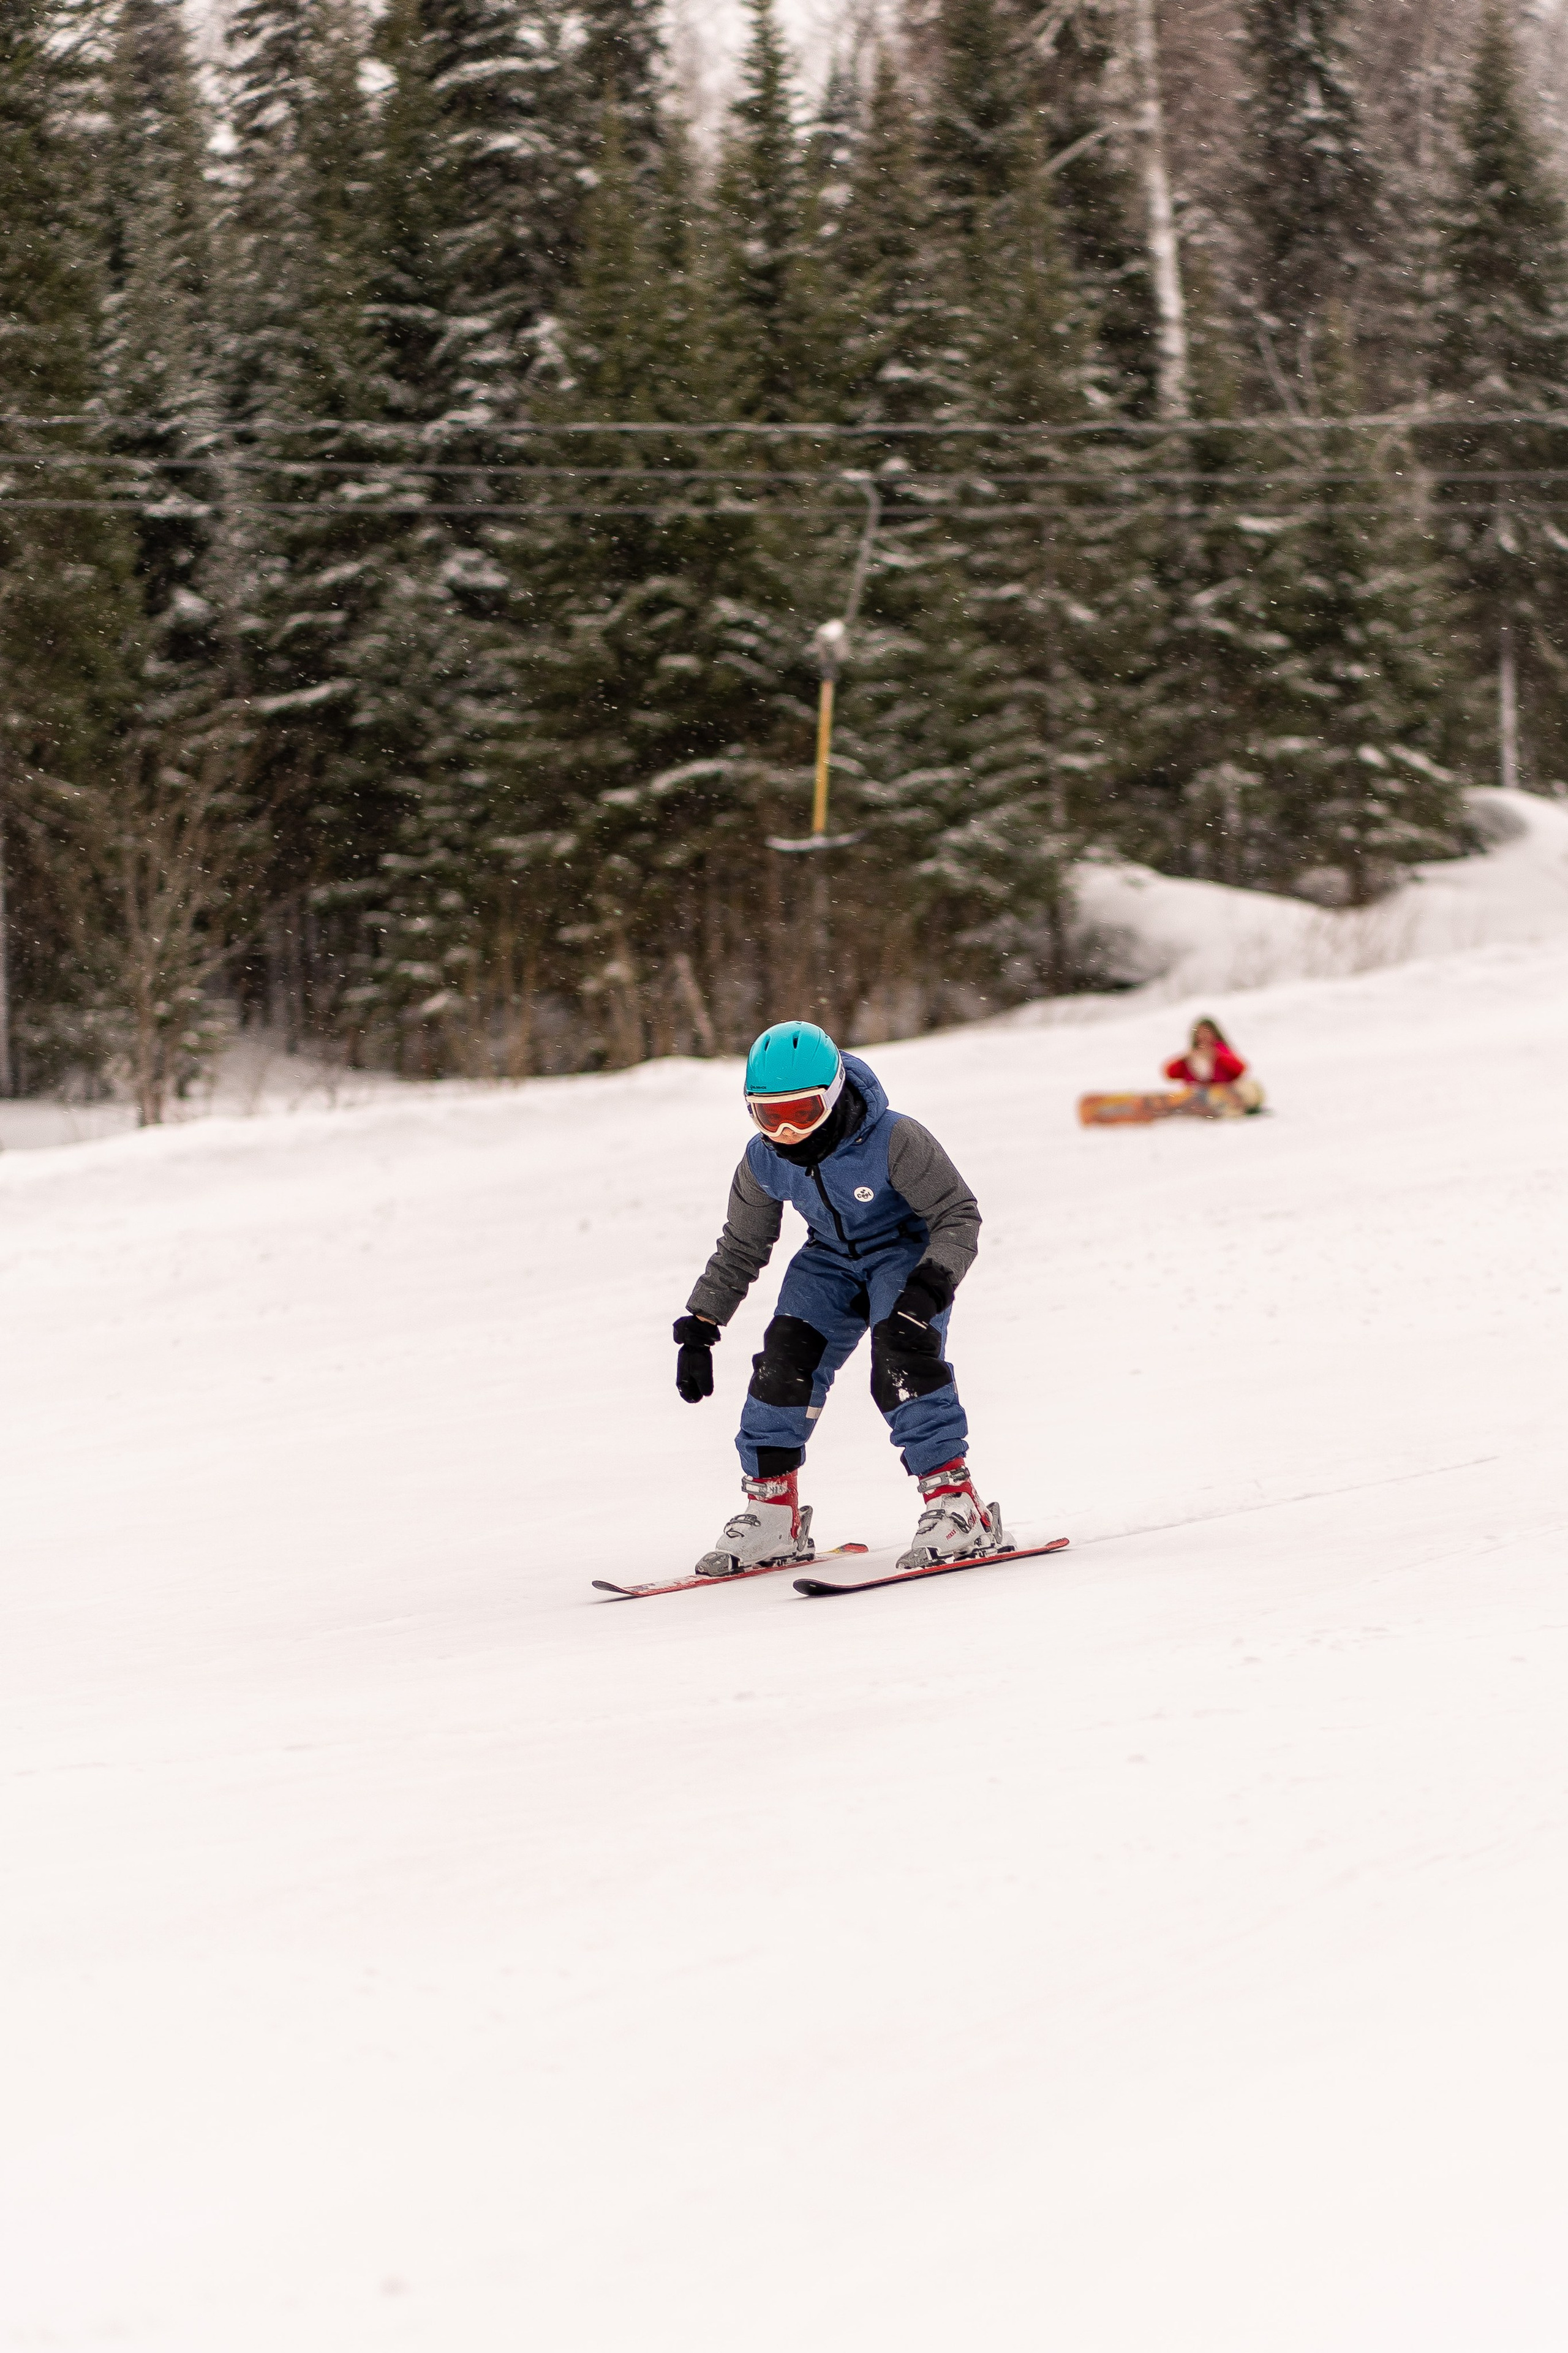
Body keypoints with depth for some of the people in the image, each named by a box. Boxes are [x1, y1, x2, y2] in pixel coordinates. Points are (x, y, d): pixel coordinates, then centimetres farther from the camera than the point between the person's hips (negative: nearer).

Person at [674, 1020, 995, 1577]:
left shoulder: (893, 1141, -30)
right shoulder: (764, 1161, -13)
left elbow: (958, 1215, -23)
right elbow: (740, 1250, 3)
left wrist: (927, 1289, -38)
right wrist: (699, 1330, 1)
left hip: (908, 1251, -5)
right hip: (832, 1259, 5)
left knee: (901, 1356, -28)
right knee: (785, 1361, -12)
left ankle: (953, 1501, -26)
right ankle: (771, 1512, 1)